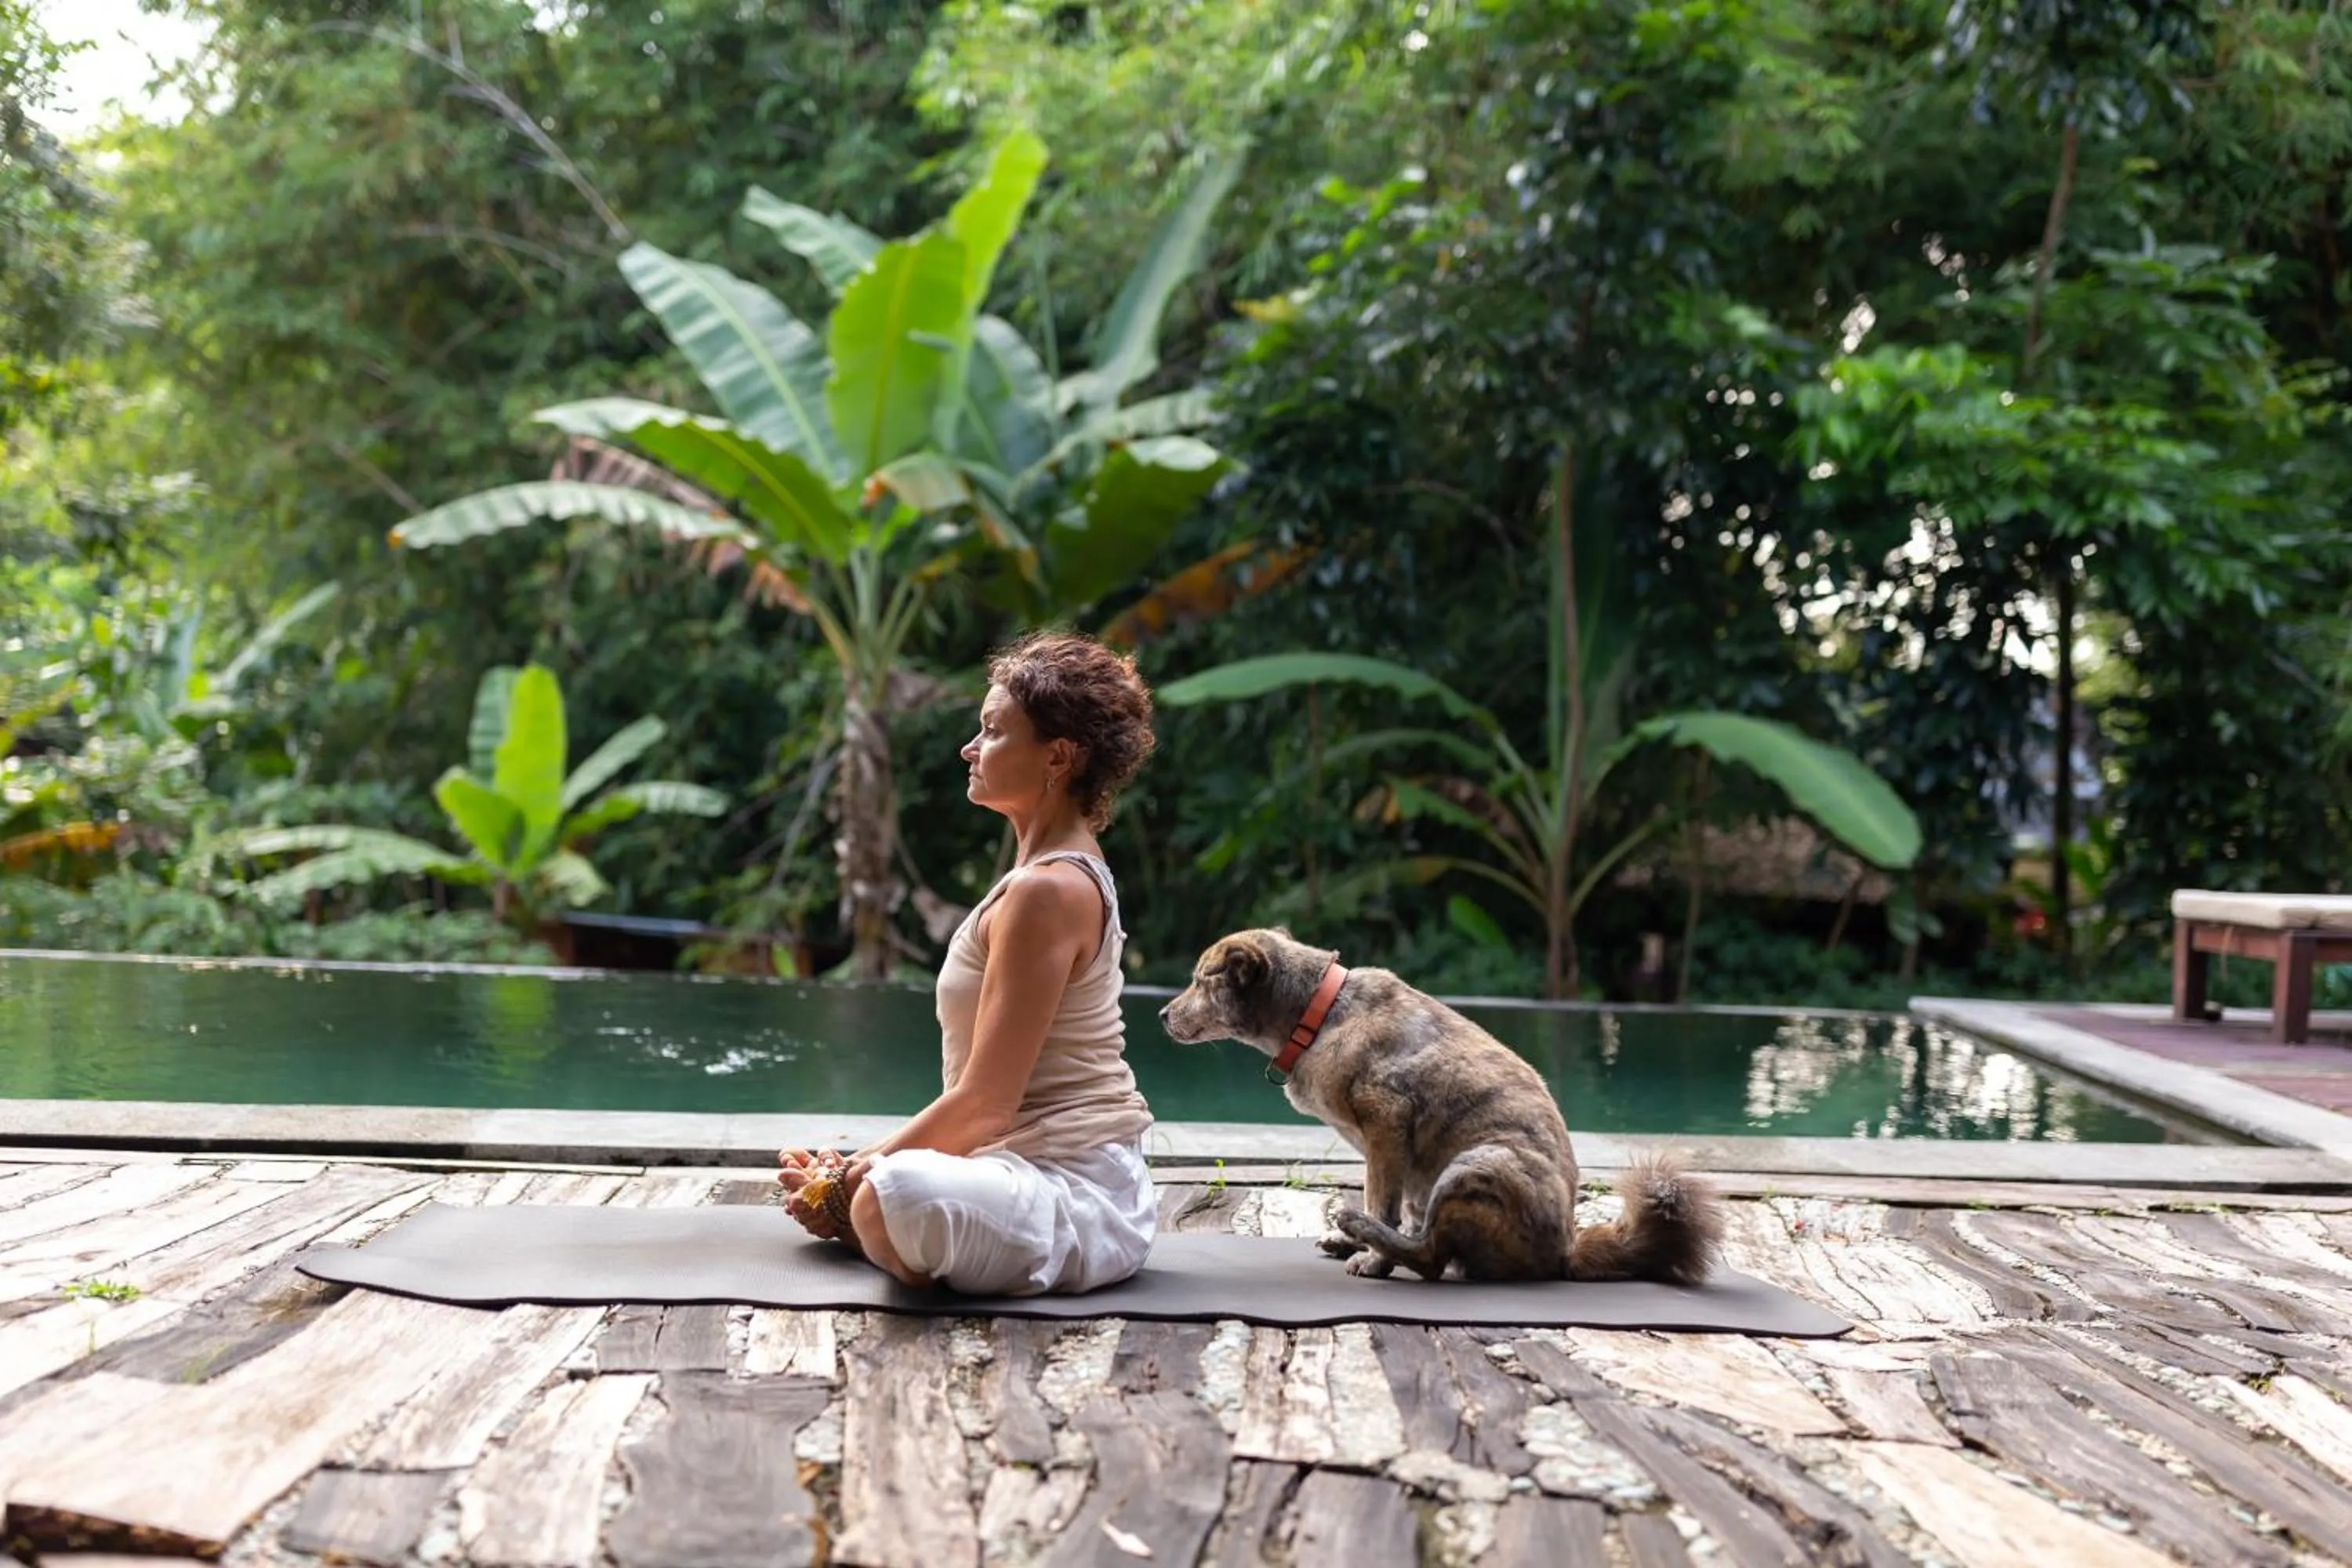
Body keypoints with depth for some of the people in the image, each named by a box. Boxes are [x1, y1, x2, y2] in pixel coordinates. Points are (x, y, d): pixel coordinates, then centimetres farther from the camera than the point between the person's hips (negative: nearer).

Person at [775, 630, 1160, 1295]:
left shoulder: (1045, 891, -20)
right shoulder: (1065, 872, 12)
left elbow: (984, 1102, -21)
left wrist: (853, 1178, -9)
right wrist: (860, 1168, 9)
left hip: (1074, 1192, -10)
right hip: (1040, 1169, 10)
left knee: (896, 1203, -41)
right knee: (814, 1184, 25)